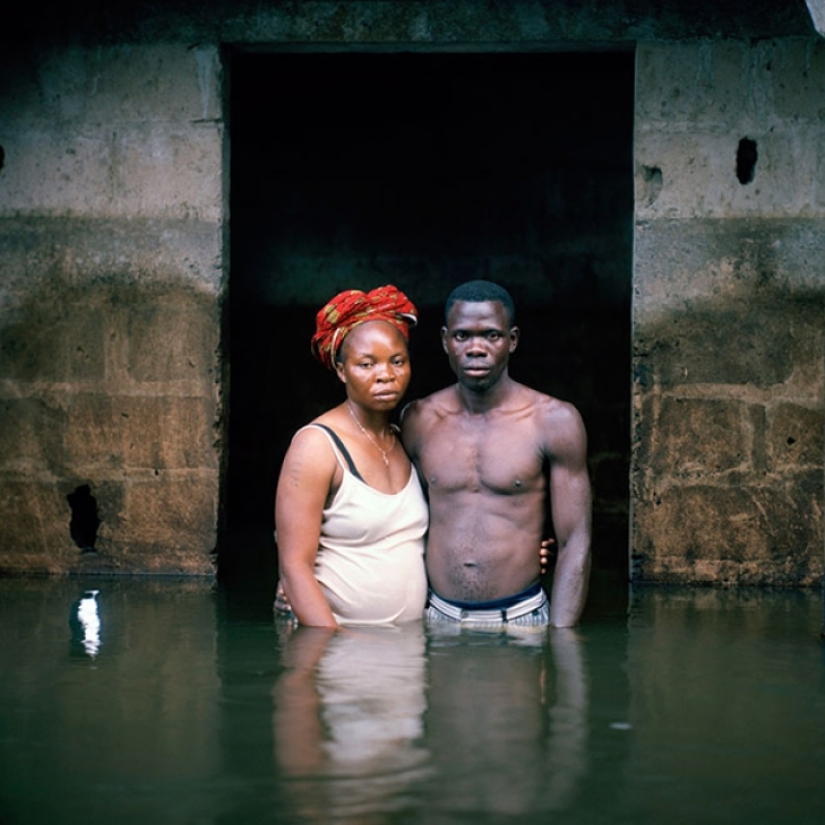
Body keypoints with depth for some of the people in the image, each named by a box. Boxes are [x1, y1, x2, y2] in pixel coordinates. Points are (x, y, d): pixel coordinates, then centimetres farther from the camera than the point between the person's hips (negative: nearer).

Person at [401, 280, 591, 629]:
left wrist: (559, 637, -11)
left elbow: (574, 544, -4)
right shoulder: (418, 421, 4)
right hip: (438, 618, 2)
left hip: (521, 619, -2)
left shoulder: (554, 421, -4)